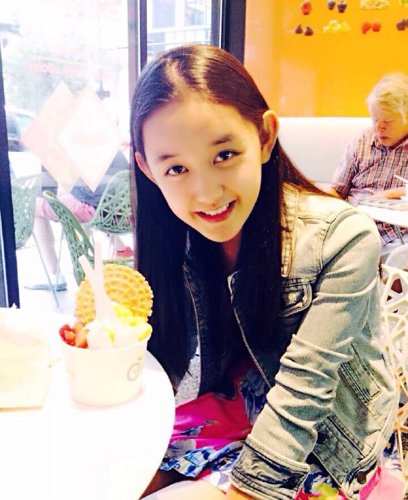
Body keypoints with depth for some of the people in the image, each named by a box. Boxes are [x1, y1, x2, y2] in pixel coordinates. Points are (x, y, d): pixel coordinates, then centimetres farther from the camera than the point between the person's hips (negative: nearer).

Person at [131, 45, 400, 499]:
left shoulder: (342, 239, -25)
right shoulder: (180, 240, -10)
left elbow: (303, 386, -23)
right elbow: (165, 368, -5)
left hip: (324, 448, -4)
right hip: (230, 413, 5)